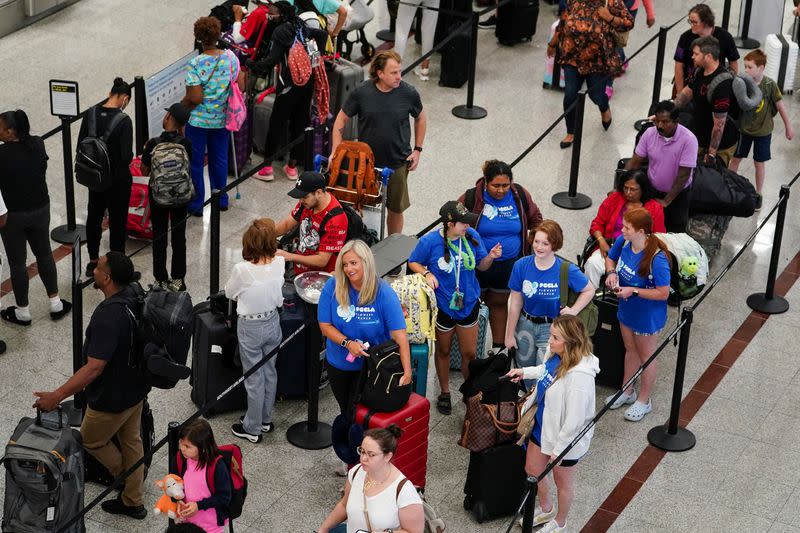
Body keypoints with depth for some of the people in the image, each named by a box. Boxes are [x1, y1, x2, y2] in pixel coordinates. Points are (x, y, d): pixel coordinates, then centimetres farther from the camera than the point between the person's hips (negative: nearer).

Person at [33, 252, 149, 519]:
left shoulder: (107, 317, -36)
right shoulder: (133, 295, -9)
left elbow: (94, 367, -38)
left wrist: (57, 396, -35)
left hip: (112, 398, -8)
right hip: (135, 386, 8)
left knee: (91, 440, 19)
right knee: (131, 442, 22)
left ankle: (125, 475, 38)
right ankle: (133, 501, 36)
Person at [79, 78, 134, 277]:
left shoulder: (91, 114, -6)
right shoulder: (123, 120, -22)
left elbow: (81, 146, 0)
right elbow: (127, 156, -23)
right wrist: (127, 157, 0)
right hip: (118, 178, -5)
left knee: (94, 216, 20)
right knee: (117, 220, 9)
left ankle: (93, 261, 31)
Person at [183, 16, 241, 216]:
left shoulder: (195, 64, -21)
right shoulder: (230, 57, -7)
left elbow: (194, 98, -22)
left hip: (198, 120, -4)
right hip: (222, 119, 4)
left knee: (195, 162, 10)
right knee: (219, 159, 20)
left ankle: (196, 205, 19)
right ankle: (221, 199, 32)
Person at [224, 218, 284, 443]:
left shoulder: (242, 270, -29)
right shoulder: (279, 263, -16)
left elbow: (229, 293, -8)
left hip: (250, 328, -5)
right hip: (273, 322, 5)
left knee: (254, 378, 9)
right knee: (270, 372, 21)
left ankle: (252, 428, 25)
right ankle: (266, 420, 39)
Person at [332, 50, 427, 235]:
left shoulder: (409, 93, -11)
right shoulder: (361, 93, -13)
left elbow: (420, 119, 8)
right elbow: (341, 120, -2)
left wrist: (417, 150, 3)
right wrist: (335, 152, -10)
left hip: (397, 164, 0)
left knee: (396, 209, 12)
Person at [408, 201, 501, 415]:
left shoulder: (472, 236, -11)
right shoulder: (430, 241, -20)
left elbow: (481, 266, 2)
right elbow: (413, 263, -4)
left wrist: (490, 257, -19)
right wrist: (426, 273, -23)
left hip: (469, 303, 2)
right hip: (442, 305, -2)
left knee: (469, 353, 10)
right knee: (443, 351, 19)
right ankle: (445, 393, 39)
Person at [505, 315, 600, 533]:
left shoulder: (580, 375, -39)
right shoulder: (557, 355, -14)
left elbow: (574, 419, -31)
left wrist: (558, 449, -22)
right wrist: (525, 372, 7)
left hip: (565, 437, -8)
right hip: (543, 425, 8)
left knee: (562, 482, 19)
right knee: (532, 470, 27)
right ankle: (546, 509, 55)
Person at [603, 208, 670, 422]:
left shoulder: (657, 259, -35)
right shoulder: (623, 242, -16)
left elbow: (663, 293, -27)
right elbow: (610, 258, 7)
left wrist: (633, 291, -28)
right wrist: (611, 272, -14)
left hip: (648, 316, -6)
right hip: (627, 309, 7)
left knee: (646, 356, 15)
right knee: (630, 350, 27)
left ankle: (644, 400, 36)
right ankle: (627, 391, 48)